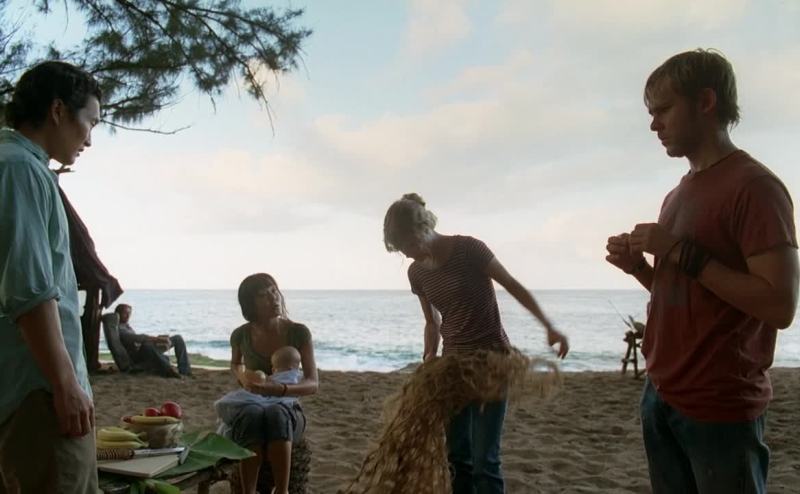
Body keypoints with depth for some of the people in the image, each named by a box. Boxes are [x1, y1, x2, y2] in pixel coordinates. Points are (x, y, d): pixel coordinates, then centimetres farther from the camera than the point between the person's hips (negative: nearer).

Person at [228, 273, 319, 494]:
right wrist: (243, 378, -5)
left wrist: (281, 389, -33)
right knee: (253, 415, -37)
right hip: (249, 411, 1)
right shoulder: (241, 335, -4)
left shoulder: (298, 332, -9)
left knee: (275, 414, -39)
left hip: (288, 412, -1)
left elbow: (313, 383, -13)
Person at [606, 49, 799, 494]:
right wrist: (639, 267, 2)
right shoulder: (680, 194, 13)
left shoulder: (755, 186, -13)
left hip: (721, 408, -8)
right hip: (662, 396, 8)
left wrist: (682, 252, -20)